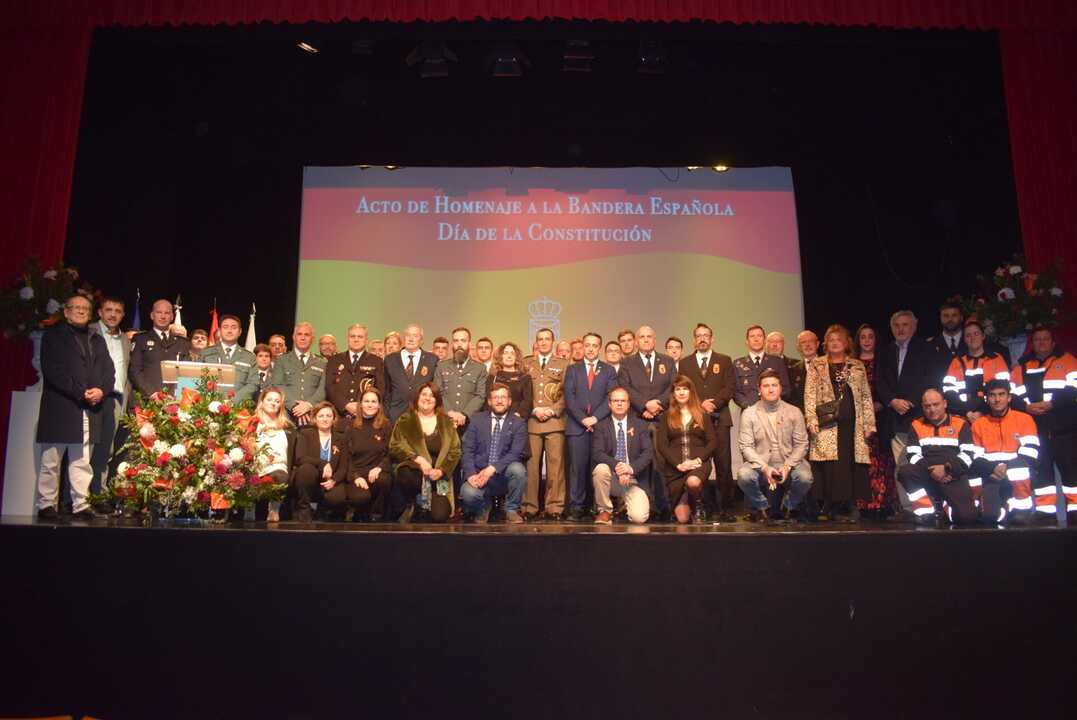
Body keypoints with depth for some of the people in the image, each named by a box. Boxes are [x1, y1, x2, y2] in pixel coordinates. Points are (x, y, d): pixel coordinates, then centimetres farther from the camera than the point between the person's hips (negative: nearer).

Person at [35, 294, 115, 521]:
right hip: (59, 408, -3)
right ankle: (47, 505, 7)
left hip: (90, 409, 4)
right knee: (51, 461, 0)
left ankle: (81, 506, 2)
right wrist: (80, 392, -13)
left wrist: (101, 390, -7)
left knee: (82, 462, 2)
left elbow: (109, 372, 14)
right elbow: (52, 370, -5)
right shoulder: (53, 336, 7)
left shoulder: (97, 340, 22)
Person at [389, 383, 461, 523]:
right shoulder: (405, 420, 6)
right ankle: (411, 505, -4)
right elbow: (394, 446, -4)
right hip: (413, 470, -1)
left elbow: (454, 451, 4)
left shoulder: (446, 422, 10)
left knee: (440, 515, -21)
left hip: (439, 476, 1)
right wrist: (418, 459, -19)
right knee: (405, 477, -38)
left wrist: (441, 471, -13)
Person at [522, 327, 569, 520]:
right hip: (531, 421, 1)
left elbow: (566, 393, 5)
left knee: (555, 464, -4)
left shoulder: (563, 364, 12)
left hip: (555, 421, 0)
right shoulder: (526, 363, 15)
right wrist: (534, 410, -5)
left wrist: (552, 410, -8)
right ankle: (530, 507, 4)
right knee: (531, 465, -3)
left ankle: (554, 507, 1)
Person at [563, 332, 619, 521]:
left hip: (601, 425, 0)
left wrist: (595, 417, -11)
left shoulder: (609, 371, 12)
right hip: (577, 425, 0)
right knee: (578, 467, -5)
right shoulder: (572, 369, 13)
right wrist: (583, 419, -9)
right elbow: (569, 397, 3)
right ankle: (576, 507, -3)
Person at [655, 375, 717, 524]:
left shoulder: (702, 415, 12)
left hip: (698, 463, -1)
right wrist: (678, 464, -12)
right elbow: (661, 445, 1)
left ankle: (698, 508, -4)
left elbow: (713, 441, 4)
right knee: (682, 518, -5)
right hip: (675, 467, 1)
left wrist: (698, 459, -12)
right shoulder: (667, 417, 11)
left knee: (693, 482, -38)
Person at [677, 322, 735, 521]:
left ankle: (726, 508, 0)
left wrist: (714, 402, -12)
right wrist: (700, 404, -8)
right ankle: (706, 507, 4)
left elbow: (729, 388, 3)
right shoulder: (684, 363, 14)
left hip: (719, 419, 0)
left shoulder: (724, 361, 13)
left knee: (724, 465, -5)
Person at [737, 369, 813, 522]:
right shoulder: (749, 414, 2)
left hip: (789, 463, 1)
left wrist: (788, 466, -15)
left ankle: (790, 508, 4)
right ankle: (762, 507, 1)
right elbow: (746, 446, -4)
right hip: (760, 464, -1)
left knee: (804, 477, -30)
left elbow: (801, 443, 1)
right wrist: (764, 467, -18)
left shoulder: (794, 412, 5)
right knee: (744, 475, -31)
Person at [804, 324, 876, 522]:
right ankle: (834, 507, 0)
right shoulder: (816, 365, 10)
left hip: (852, 424, 2)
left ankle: (850, 506, 6)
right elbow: (810, 395, 2)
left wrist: (869, 424, 5)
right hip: (828, 423, -2)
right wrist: (812, 420, -9)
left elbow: (866, 397, 14)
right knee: (831, 465, -8)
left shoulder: (857, 366, 16)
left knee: (852, 463, -3)